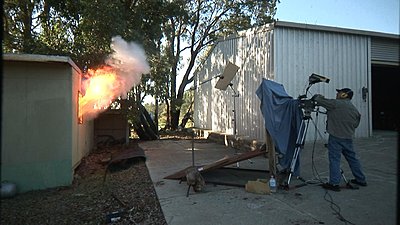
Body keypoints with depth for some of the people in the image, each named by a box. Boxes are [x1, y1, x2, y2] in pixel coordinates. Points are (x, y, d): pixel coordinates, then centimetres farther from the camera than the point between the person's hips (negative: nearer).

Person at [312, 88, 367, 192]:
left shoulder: (336, 104, -11)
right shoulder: (354, 109, 12)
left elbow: (320, 100, -8)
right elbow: (356, 124, 17)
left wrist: (316, 97, 13)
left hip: (335, 137, -7)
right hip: (348, 138, 7)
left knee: (334, 159, -3)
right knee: (352, 158, 19)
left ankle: (334, 183, 0)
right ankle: (361, 179, 32)